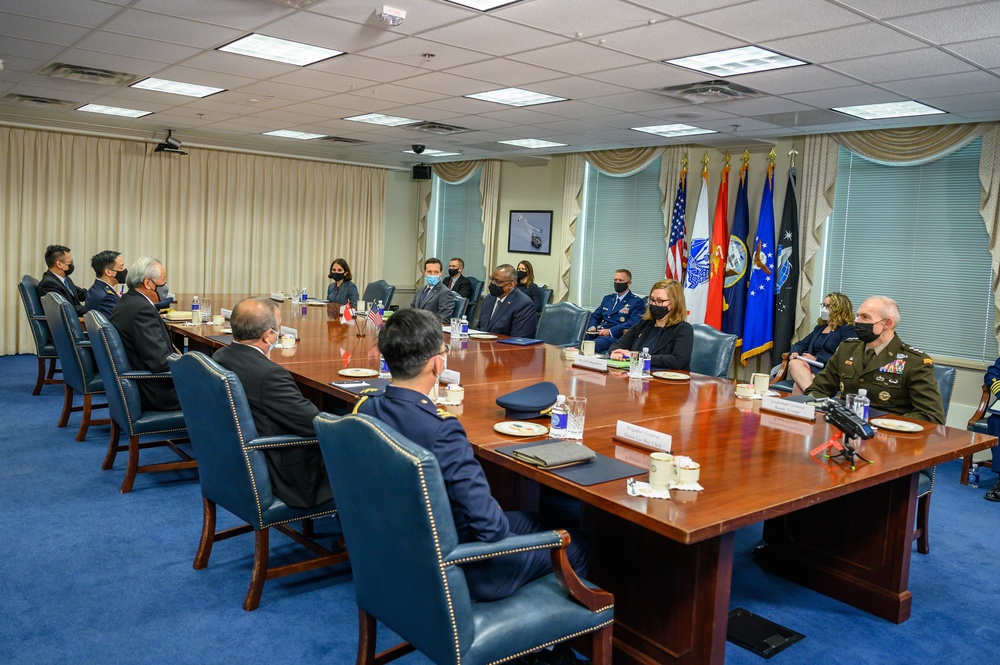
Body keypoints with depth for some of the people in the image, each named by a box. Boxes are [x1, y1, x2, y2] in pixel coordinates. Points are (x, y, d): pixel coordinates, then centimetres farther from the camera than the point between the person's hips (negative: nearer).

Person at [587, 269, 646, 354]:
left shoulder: (637, 302, 5)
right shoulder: (608, 298, 27)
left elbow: (632, 323, -9)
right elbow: (595, 316, 27)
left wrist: (610, 331, -19)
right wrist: (592, 327, 2)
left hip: (615, 337, -6)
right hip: (597, 334, 6)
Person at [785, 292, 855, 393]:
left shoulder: (848, 330, 4)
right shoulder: (820, 327, 29)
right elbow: (802, 344, 28)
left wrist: (816, 359, -13)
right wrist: (794, 352, 4)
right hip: (812, 367, 6)